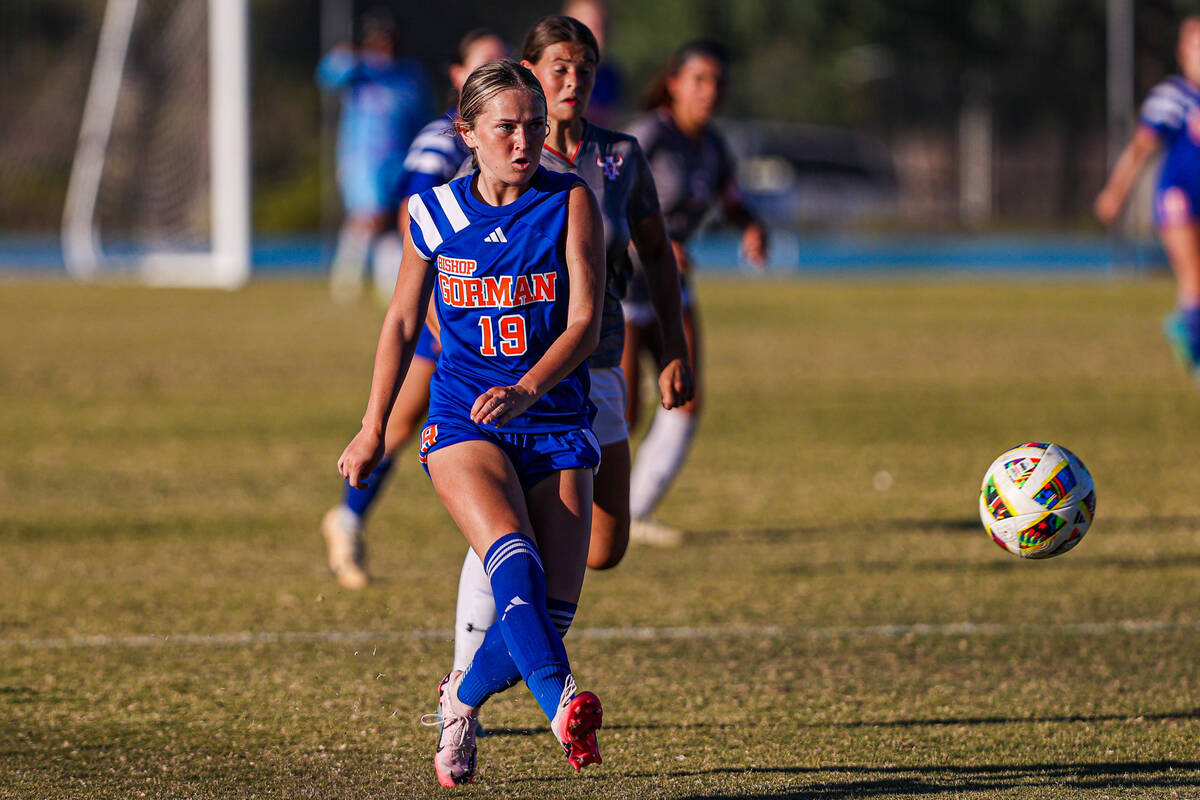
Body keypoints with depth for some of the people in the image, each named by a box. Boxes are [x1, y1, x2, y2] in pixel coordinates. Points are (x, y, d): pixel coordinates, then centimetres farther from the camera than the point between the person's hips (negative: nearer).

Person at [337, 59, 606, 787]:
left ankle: (463, 698, 25)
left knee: (552, 611, -5)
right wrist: (373, 430, 16)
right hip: (462, 421, -1)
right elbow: (403, 322, 15)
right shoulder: (434, 213, 3)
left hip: (555, 420, 1)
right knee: (515, 562, -29)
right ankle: (563, 706, -47)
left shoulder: (571, 203, -2)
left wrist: (528, 389, -27)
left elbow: (585, 322, -10)